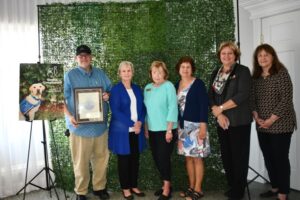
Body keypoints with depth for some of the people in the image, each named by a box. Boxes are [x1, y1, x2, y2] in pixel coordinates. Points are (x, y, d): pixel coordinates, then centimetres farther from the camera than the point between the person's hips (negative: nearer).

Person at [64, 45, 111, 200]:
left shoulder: (100, 74, 12)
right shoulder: (70, 75, 0)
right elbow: (62, 98, -5)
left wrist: (108, 96, -6)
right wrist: (69, 116, -19)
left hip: (100, 125, 4)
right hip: (80, 126, -4)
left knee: (101, 158, 12)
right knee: (81, 162, 4)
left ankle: (99, 187, 30)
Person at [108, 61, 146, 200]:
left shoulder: (137, 89, 10)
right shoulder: (115, 90, -6)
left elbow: (143, 108, 9)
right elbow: (115, 111, -14)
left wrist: (140, 122, -9)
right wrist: (132, 124, -17)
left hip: (136, 130, 5)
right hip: (122, 131, -5)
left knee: (135, 159, 11)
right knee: (124, 160, 6)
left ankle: (134, 186, 25)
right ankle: (125, 188, 19)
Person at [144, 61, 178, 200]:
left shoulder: (168, 86, -9)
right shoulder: (147, 88, 8)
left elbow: (173, 108, -13)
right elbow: (145, 109, 12)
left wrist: (169, 130, -16)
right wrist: (146, 128, 10)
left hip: (166, 130, -5)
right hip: (152, 130, 6)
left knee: (164, 158, 0)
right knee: (157, 158, 11)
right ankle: (165, 185, 29)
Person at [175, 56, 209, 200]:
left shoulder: (198, 83, -7)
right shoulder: (177, 85, 10)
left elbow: (204, 105, -12)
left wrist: (203, 126, -17)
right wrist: (176, 126, 12)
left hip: (195, 125, -6)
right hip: (182, 126, 6)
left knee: (197, 157, -1)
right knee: (188, 157, 11)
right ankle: (191, 187, 23)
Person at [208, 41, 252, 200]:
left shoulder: (243, 71, -4)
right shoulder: (216, 73, 12)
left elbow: (243, 95, -16)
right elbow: (210, 96, 6)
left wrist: (221, 108, -13)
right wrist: (218, 114, -10)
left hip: (239, 121, -5)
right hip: (221, 121, 5)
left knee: (239, 156, 2)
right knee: (226, 156, 11)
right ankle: (231, 187, 28)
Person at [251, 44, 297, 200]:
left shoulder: (281, 73, -8)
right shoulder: (255, 77, 9)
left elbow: (286, 99, -14)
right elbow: (252, 99, 10)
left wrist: (271, 120, -16)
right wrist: (256, 117, -5)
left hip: (280, 125, -6)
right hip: (262, 127, 6)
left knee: (281, 159, 0)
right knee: (268, 158, 13)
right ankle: (275, 187, 28)